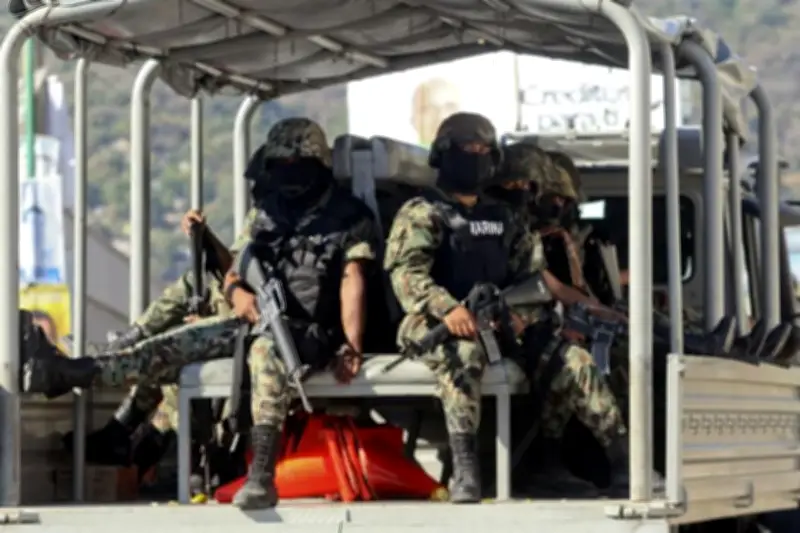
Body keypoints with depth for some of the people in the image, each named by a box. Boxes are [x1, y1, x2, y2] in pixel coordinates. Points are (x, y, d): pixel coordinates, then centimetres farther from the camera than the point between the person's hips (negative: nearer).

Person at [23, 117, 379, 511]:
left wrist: (351, 347, -25)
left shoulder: (350, 217, 0)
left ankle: (261, 478, -51)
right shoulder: (265, 213, 17)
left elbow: (352, 284, -12)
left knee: (266, 351, -41)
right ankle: (65, 374, -20)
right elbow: (233, 273, 13)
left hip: (307, 330, -6)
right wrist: (237, 293, -14)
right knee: (169, 348, -12)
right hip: (256, 319, 6)